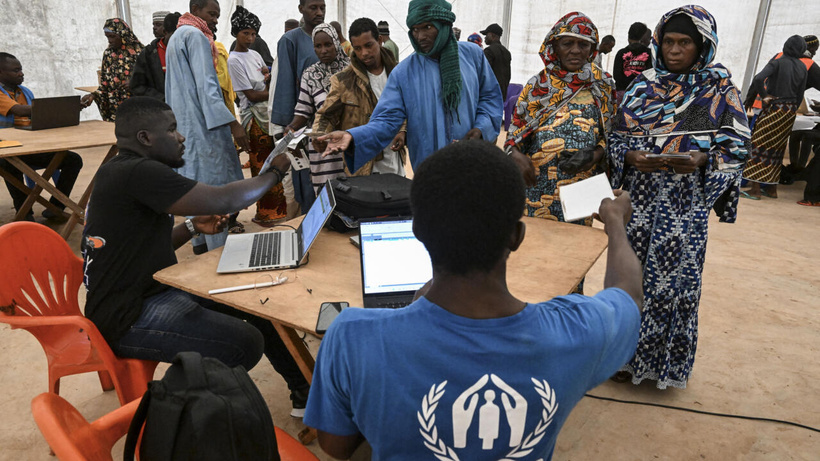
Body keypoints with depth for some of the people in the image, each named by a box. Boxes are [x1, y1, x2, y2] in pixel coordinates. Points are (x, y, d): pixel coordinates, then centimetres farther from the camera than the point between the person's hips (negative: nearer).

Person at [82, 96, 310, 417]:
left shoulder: (120, 172, 14)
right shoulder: (137, 173, -21)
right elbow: (223, 200, -26)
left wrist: (192, 227, 8)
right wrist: (274, 173, -10)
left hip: (153, 290, 11)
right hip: (129, 318, -11)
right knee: (248, 343, -22)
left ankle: (303, 391, 18)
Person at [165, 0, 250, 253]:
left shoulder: (177, 36, 21)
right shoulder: (196, 36, -11)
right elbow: (206, 85, -21)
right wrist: (232, 123, -27)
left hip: (184, 125, 10)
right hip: (204, 124, -10)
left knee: (196, 180, 12)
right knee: (215, 180, -7)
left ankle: (201, 242, 19)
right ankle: (220, 247, -4)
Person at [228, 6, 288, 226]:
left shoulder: (255, 55, 13)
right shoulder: (234, 60, -9)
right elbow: (252, 95, -13)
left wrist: (269, 77, -7)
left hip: (268, 113, 7)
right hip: (254, 117, -7)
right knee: (262, 167, -1)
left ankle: (274, 211, 22)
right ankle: (265, 214, 10)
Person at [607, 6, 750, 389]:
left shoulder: (720, 88, 2)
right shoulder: (643, 85, 6)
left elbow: (737, 146, 0)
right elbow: (618, 136, 6)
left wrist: (703, 159, -19)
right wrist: (631, 156, -16)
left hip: (687, 203, -2)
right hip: (640, 197, 2)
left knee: (676, 278, 3)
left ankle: (668, 360, 23)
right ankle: (628, 354, 26)